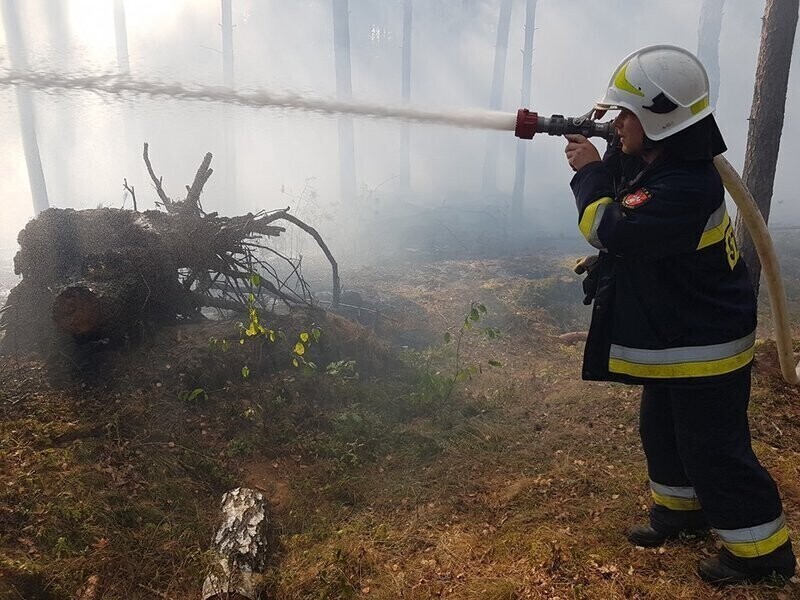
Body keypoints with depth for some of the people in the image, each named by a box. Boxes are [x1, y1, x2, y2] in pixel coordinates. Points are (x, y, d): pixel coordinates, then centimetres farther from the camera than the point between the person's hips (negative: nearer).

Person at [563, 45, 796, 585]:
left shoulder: (687, 186, -31)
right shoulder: (652, 159, 1)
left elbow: (610, 230, -34)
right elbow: (620, 191, 16)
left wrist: (589, 171, -19)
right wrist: (598, 157, -3)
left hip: (705, 344, -10)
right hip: (672, 334, 10)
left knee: (715, 448, 3)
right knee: (661, 431, 23)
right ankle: (683, 507, 44)